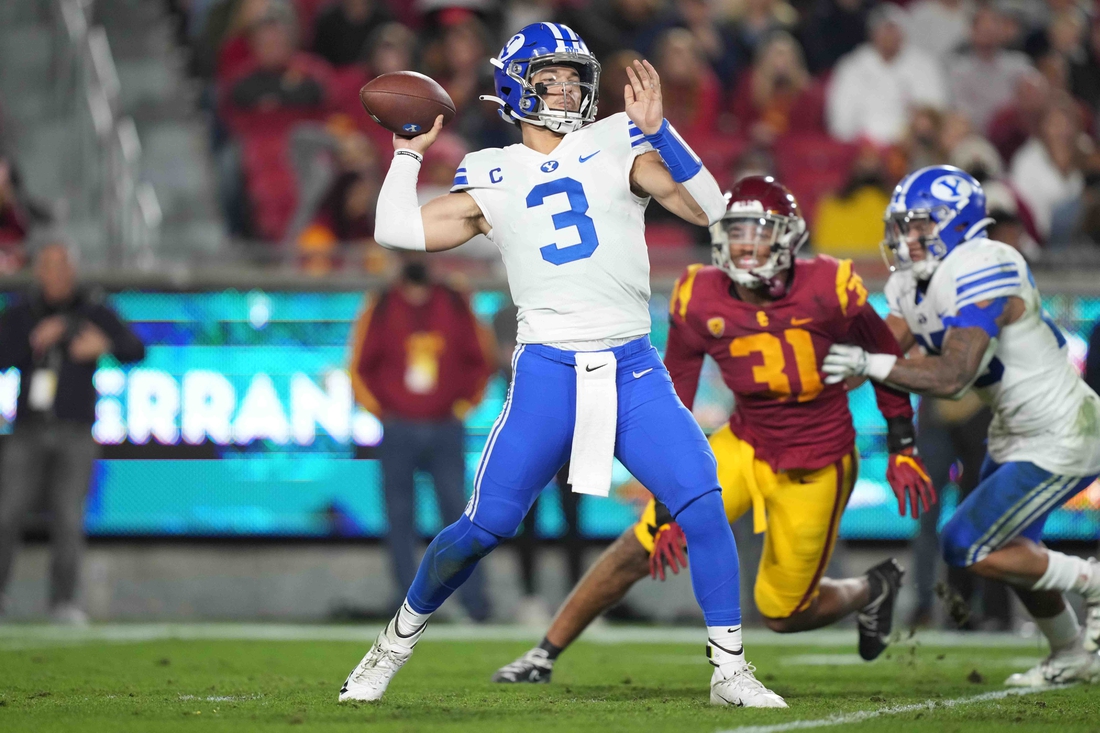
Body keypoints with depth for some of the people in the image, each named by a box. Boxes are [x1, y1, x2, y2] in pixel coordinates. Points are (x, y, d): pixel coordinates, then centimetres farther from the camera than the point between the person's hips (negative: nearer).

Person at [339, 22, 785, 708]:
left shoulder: (617, 146, 7)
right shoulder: (491, 176, 10)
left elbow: (708, 208, -3)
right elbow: (397, 231, 4)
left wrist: (658, 130, -12)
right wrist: (408, 153, 11)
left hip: (633, 369, 0)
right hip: (547, 373, 0)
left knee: (704, 505, -14)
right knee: (483, 528, -2)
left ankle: (731, 669, -4)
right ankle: (399, 640, 21)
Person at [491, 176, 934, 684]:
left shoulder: (828, 292, -20)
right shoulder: (700, 303, -14)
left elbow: (885, 358, -2)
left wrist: (902, 451, 0)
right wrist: (667, 508, -10)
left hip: (814, 468, -2)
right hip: (745, 446, 2)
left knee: (783, 615, 5)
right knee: (642, 545, -10)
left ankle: (872, 590, 37)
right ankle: (545, 654, 4)